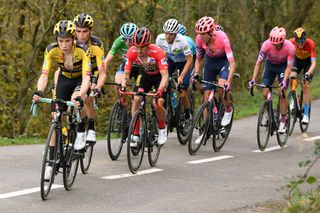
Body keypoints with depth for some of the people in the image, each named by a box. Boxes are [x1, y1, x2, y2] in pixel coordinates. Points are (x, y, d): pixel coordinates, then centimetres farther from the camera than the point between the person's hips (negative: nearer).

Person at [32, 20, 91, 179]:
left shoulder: (82, 50, -33)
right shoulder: (52, 50, -26)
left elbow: (86, 77, -40)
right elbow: (44, 74, -31)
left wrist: (80, 96, -57)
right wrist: (39, 92, -50)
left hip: (81, 80, -2)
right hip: (64, 79, 3)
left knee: (75, 98, -36)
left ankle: (81, 132, -11)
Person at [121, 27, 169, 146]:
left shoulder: (158, 52, -36)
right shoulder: (132, 52, -27)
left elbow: (165, 75, -37)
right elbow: (126, 73, -19)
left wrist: (160, 90, -52)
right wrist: (123, 88, -37)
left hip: (159, 75, -3)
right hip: (145, 74, 3)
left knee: (158, 104, -19)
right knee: (136, 99, -16)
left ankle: (162, 129, 12)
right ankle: (135, 135, -7)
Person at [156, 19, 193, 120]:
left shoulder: (181, 40, -34)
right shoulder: (160, 38, -24)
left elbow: (189, 60, -30)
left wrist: (181, 76, -35)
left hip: (184, 63, -4)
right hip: (170, 61, 4)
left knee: (182, 94, -9)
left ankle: (188, 114, 15)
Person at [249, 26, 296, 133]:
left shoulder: (290, 47, -32)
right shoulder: (266, 45, -30)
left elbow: (289, 66, -23)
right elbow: (259, 62, -21)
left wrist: (284, 81, -37)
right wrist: (253, 79, -29)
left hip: (283, 66, -2)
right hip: (270, 65, 2)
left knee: (282, 93, -14)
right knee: (265, 94, -8)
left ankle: (283, 122, -7)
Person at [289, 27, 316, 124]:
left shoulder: (310, 44, -35)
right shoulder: (291, 42, -30)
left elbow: (313, 63, -39)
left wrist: (308, 74, -55)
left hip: (308, 61, -2)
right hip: (297, 59, 2)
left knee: (306, 86, -14)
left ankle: (306, 115, -9)